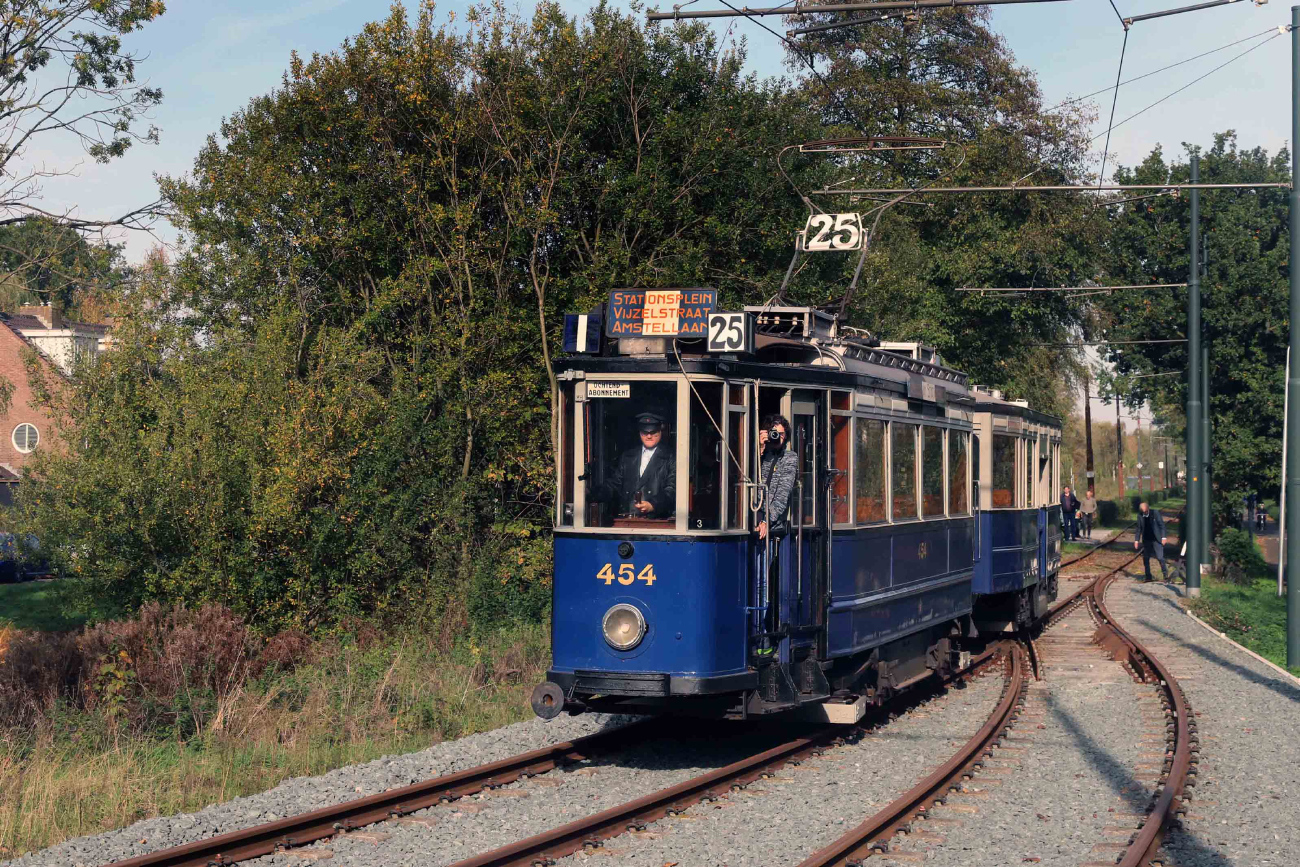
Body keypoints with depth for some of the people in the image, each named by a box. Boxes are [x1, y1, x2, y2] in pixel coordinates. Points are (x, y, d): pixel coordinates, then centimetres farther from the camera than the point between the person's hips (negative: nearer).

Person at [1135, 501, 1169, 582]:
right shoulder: (1140, 516, 1)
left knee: (1160, 557, -9)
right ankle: (1148, 576, 17)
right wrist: (1137, 540, 6)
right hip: (1146, 540, 4)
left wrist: (1163, 537, -10)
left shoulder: (1155, 513, -9)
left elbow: (1162, 525, -5)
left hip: (1156, 539, -4)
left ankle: (1165, 575, 3)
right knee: (1145, 558, 6)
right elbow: (1139, 528, 10)